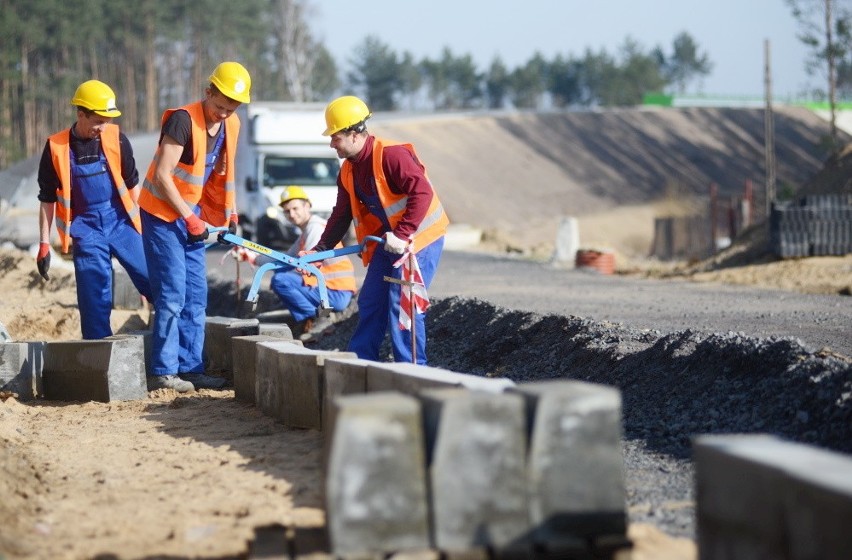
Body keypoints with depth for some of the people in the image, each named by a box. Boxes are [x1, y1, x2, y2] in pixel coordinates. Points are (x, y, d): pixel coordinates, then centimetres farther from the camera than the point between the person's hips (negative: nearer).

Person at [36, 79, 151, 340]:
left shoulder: (116, 139, -2)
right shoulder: (56, 148, -4)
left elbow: (132, 184, 10)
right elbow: (47, 199, 3)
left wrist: (144, 222, 11)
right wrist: (44, 244, 3)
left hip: (120, 220, 1)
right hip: (86, 227, -1)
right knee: (94, 297, -3)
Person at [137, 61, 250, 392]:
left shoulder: (230, 125, 2)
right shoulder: (183, 120, -22)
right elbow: (162, 176, -22)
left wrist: (230, 214, 6)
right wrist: (189, 218, -20)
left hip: (191, 214, 8)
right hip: (162, 212, -8)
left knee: (196, 296, 7)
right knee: (172, 293, -10)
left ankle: (190, 368, 12)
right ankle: (163, 372, -5)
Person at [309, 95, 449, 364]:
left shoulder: (391, 155, -22)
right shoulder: (348, 171, 6)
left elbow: (422, 193, -30)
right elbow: (341, 216, 14)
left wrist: (402, 235, -31)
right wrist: (319, 250, 6)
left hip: (420, 237, -9)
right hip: (387, 238, 9)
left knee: (403, 303, -11)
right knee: (370, 301, 10)